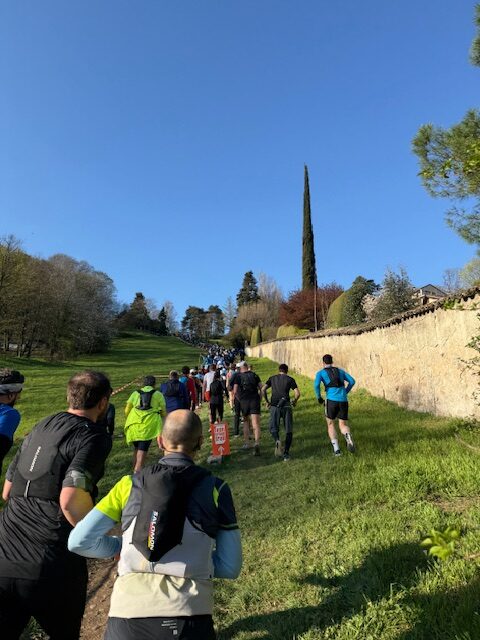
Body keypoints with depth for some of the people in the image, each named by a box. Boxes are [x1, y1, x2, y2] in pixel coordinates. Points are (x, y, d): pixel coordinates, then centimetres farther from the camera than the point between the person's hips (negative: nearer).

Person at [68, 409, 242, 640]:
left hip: (127, 614, 2)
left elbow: (78, 542, 6)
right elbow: (231, 567, 6)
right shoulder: (214, 488, 2)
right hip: (188, 615, -1)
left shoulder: (130, 484, 6)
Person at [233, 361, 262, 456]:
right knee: (256, 424, -6)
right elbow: (261, 388, 2)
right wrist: (259, 398, 11)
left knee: (245, 421, 21)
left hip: (244, 401, 0)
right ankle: (257, 443, -27)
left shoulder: (238, 376, 3)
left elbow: (235, 392, -5)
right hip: (255, 400, 0)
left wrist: (240, 400, 9)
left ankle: (246, 443, 25)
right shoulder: (254, 374, 8)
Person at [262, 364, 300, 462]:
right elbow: (297, 393, -1)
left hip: (274, 406, 1)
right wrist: (294, 401, 17)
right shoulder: (290, 379, 10)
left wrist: (267, 401, 15)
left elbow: (263, 389, 5)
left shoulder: (272, 378, 15)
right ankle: (286, 454, 5)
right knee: (288, 431, 9)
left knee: (273, 428, 10)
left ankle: (277, 441, -22)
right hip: (286, 406, -1)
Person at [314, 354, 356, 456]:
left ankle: (336, 449, 4)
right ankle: (348, 438, -23)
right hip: (343, 401, 3)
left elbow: (316, 385, -10)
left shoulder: (320, 373, 9)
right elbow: (352, 381, 13)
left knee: (330, 424, 18)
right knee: (343, 425, 13)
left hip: (331, 400, -3)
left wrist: (319, 397, 5)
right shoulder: (340, 371, 22)